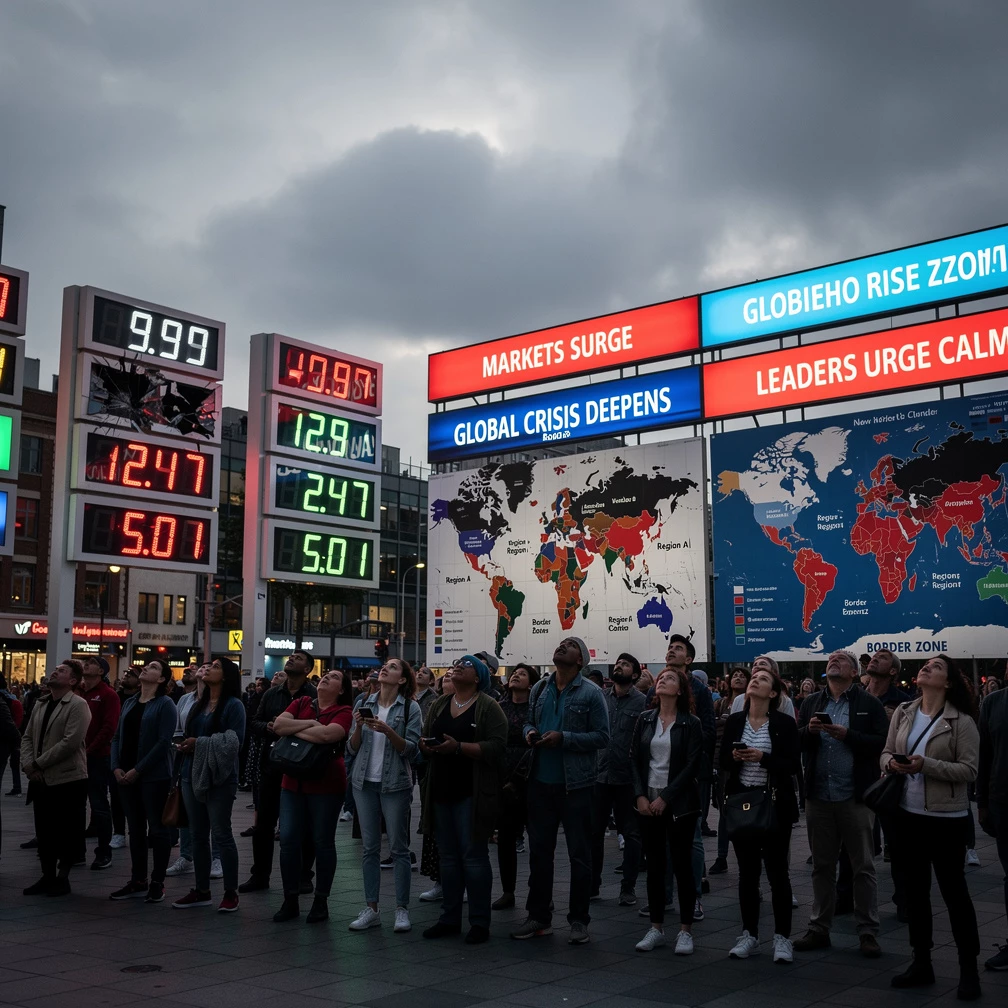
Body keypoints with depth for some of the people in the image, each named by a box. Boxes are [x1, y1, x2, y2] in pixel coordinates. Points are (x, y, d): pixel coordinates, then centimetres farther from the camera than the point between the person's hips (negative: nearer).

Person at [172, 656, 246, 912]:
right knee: (197, 835, 10)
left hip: (218, 778, -7)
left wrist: (199, 743, -15)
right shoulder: (198, 705, 15)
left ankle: (231, 893, 5)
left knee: (221, 834, -3)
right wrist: (185, 746, -1)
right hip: (192, 775, 7)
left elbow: (234, 742, -16)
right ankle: (202, 890, 19)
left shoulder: (233, 705, -7)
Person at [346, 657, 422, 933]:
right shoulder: (365, 704, 6)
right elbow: (352, 748, 7)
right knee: (370, 847, 7)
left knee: (398, 848, 1)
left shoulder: (410, 708, -3)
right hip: (365, 783, 3)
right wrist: (359, 727, -11)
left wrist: (388, 731, -22)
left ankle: (402, 909, 9)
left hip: (395, 784, -3)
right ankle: (371, 909, 13)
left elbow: (411, 749, -10)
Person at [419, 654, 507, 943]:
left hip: (471, 794, -6)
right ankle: (450, 918, 20)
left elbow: (497, 746, -16)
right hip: (441, 791, 6)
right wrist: (425, 744, -5)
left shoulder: (488, 707, -6)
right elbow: (425, 739, 19)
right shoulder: (439, 705, 14)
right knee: (448, 856, 11)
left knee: (473, 855, -3)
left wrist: (459, 747, -23)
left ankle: (479, 922, 6)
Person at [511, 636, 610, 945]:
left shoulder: (591, 693, -7)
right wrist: (529, 732, -3)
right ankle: (539, 916, 23)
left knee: (579, 854, 5)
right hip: (541, 783, 5)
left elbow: (602, 736, -11)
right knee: (539, 851, 11)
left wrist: (564, 738, -19)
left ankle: (579, 920, 16)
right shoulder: (539, 689, 9)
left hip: (576, 785, -5)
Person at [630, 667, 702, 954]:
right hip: (648, 802, 4)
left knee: (681, 864, 1)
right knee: (654, 865, 7)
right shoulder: (645, 720, 7)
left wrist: (665, 798, -13)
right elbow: (635, 759, 6)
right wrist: (640, 796, -5)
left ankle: (685, 930, 10)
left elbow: (692, 766, -9)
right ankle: (656, 928, 16)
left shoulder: (690, 723, -4)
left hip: (679, 803, -3)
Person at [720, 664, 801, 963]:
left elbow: (793, 765, -8)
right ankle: (749, 935, 19)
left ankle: (782, 937, 11)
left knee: (777, 871, 1)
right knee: (747, 871, 9)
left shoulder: (785, 723, -4)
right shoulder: (734, 722, 6)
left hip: (774, 804, -3)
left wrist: (763, 757, -21)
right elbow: (722, 761, 8)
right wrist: (734, 757, -14)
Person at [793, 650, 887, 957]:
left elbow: (882, 744, -11)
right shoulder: (811, 702, 11)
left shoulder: (869, 704, -2)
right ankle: (819, 929, 21)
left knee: (863, 868, 3)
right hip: (818, 796, 4)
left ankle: (868, 933, 11)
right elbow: (795, 743, 6)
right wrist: (809, 730, -13)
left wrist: (847, 735, -20)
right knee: (822, 866, 12)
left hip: (855, 797, -4)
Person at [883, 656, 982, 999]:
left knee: (954, 891, 2)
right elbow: (885, 752, 9)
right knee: (915, 890, 13)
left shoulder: (961, 721, -10)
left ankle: (969, 970, 15)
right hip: (907, 813, 5)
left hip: (945, 817, -5)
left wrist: (926, 765, -23)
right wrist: (892, 763, -14)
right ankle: (921, 963, 25)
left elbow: (969, 770, -14)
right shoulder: (903, 712, 4)